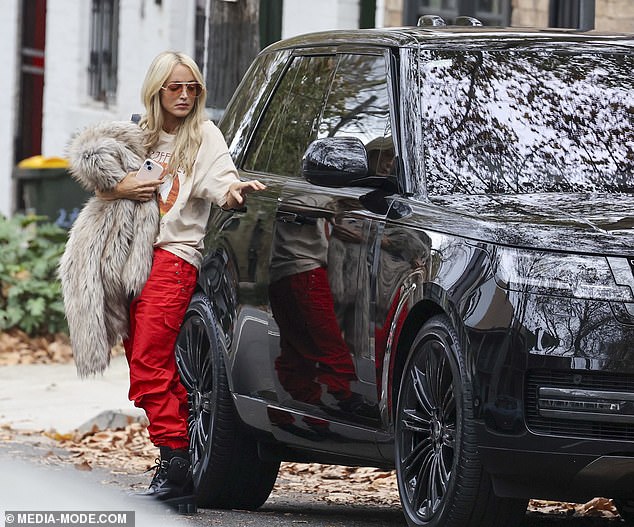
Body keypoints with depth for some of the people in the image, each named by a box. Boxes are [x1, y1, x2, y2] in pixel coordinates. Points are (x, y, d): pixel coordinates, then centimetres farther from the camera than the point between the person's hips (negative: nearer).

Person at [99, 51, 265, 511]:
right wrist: (120, 189, 1)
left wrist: (235, 191, -35)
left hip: (175, 257, -6)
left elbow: (220, 183, -11)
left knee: (149, 367, -18)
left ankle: (175, 466, -19)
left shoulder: (204, 135, 4)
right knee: (144, 364, 1)